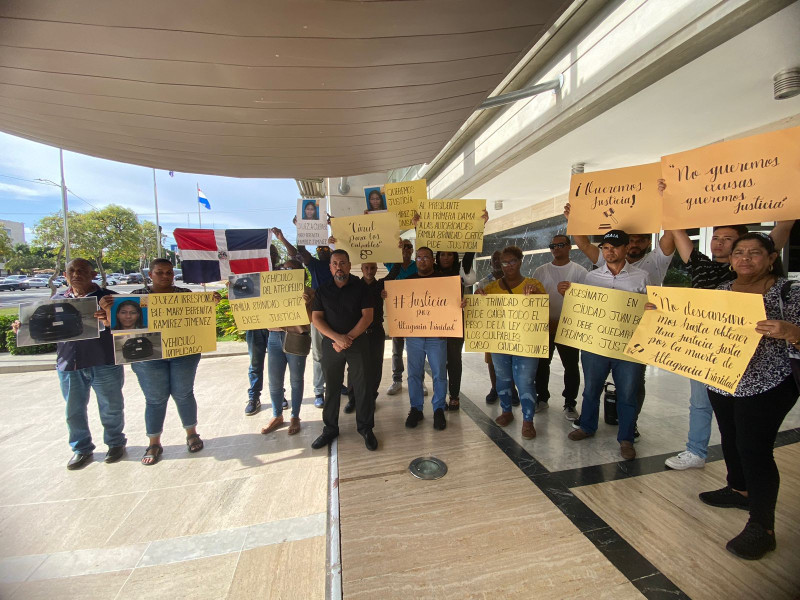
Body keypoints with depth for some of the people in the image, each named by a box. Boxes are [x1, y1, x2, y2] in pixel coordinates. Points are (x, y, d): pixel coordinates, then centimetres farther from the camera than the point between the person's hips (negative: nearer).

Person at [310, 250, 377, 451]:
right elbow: (316, 318, -1)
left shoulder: (360, 288, 1)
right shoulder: (322, 290, 6)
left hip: (358, 343, -1)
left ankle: (366, 428, 19)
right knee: (331, 387, 10)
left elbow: (367, 316, -5)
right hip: (331, 344, 2)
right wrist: (337, 338, -15)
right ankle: (330, 429, 26)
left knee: (362, 387, 3)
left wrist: (349, 338, -14)